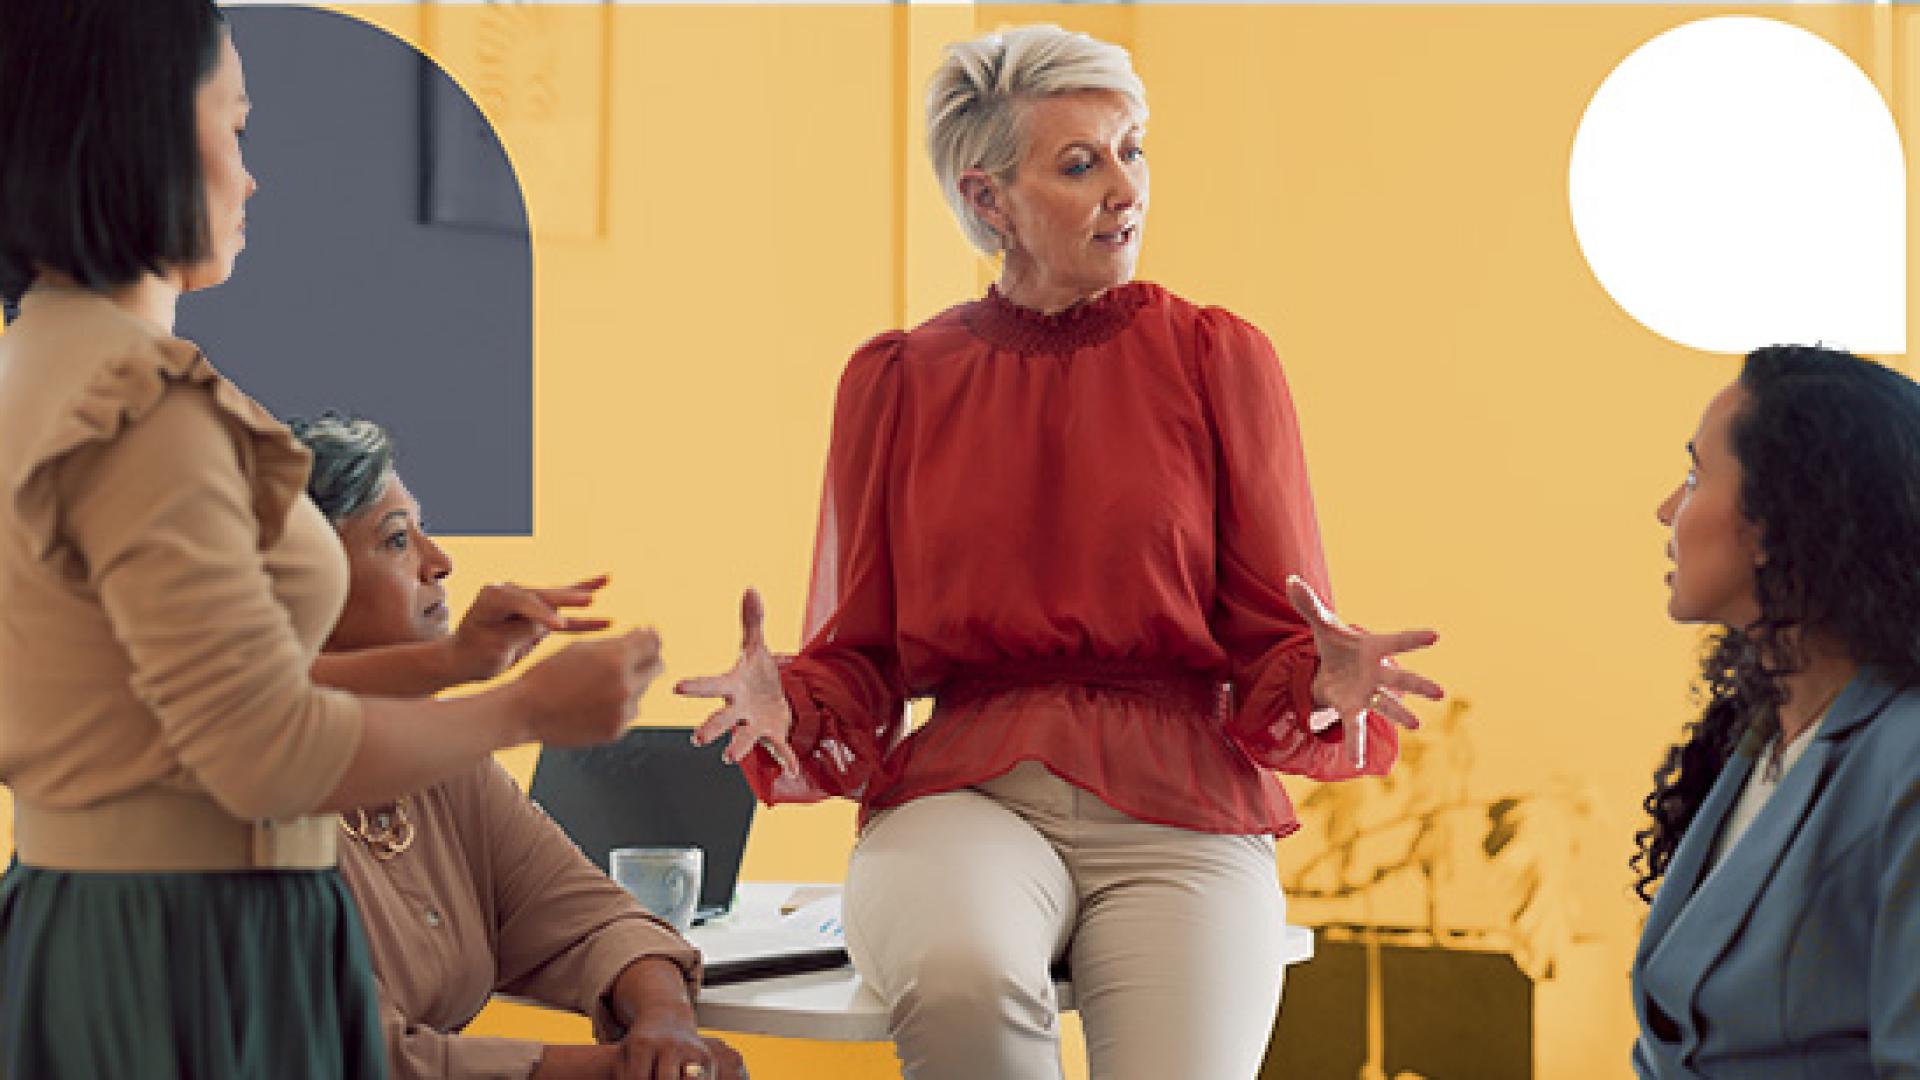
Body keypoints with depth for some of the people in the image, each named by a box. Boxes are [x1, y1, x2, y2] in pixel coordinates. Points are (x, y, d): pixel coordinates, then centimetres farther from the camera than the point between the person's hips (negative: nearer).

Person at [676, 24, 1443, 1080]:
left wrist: (1324, 683, -16)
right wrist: (786, 709, -12)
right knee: (962, 980, -34)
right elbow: (859, 663, 10)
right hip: (962, 794, 0)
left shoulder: (1218, 359, 7)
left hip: (1177, 806, 0)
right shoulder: (897, 379, 10)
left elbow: (1273, 647, 7)